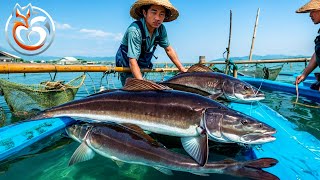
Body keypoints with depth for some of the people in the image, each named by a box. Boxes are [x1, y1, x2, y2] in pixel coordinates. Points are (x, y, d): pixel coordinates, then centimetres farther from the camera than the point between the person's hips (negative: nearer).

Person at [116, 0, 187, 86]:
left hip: (142, 66, 5)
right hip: (127, 67, -5)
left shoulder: (161, 29, -13)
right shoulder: (134, 30, -32)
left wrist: (182, 69, -3)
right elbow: (132, 61, -35)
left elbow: (168, 49, -1)